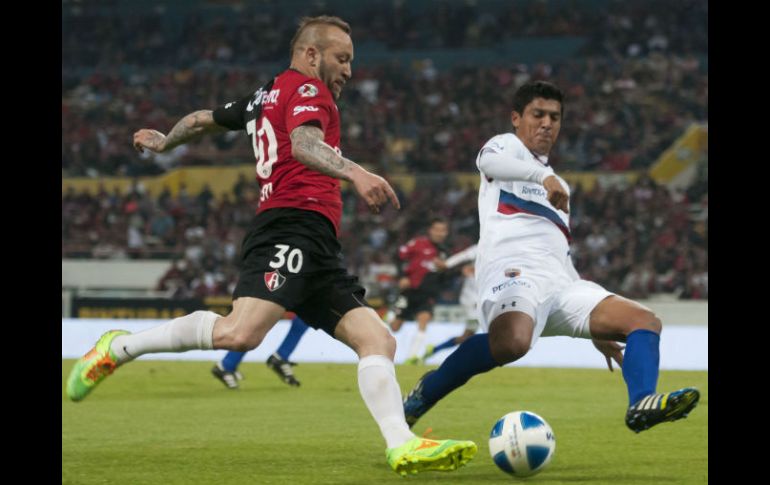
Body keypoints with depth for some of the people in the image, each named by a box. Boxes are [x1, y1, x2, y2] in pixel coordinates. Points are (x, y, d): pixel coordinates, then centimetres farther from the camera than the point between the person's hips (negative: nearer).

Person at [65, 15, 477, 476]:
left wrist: (164, 141, 62)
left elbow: (201, 119, 41)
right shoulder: (307, 89, 2)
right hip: (294, 225, -11)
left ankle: (403, 446, -16)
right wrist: (355, 172, -37)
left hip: (317, 248, 11)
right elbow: (303, 144, -20)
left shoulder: (265, 96, 29)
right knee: (241, 332, -27)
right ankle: (119, 347, -10)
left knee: (379, 340, -1)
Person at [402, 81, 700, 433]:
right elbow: (488, 160, -11)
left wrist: (596, 329, 34)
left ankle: (641, 404, -34)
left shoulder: (560, 190, 38)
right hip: (515, 269, -8)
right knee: (511, 343, -38)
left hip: (560, 284, 8)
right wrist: (543, 175, -30)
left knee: (645, 321, -9)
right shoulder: (508, 146, 16)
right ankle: (422, 395, -21)